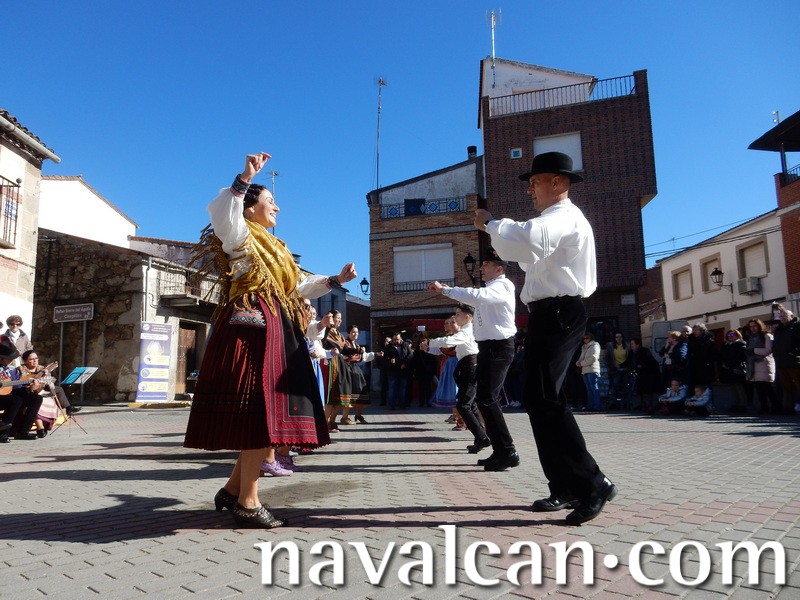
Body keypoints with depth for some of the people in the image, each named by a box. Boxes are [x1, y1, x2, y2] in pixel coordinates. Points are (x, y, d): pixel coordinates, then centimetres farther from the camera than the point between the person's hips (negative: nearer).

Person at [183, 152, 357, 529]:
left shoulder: (271, 247, 29)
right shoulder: (240, 236, 1)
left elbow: (298, 287, 33)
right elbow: (220, 214, -23)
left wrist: (336, 280, 28)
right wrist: (245, 178, -27)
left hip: (277, 333, 9)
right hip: (254, 332, -9)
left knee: (272, 416, 7)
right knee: (261, 414, -12)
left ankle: (233, 489, 18)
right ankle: (248, 503, -2)